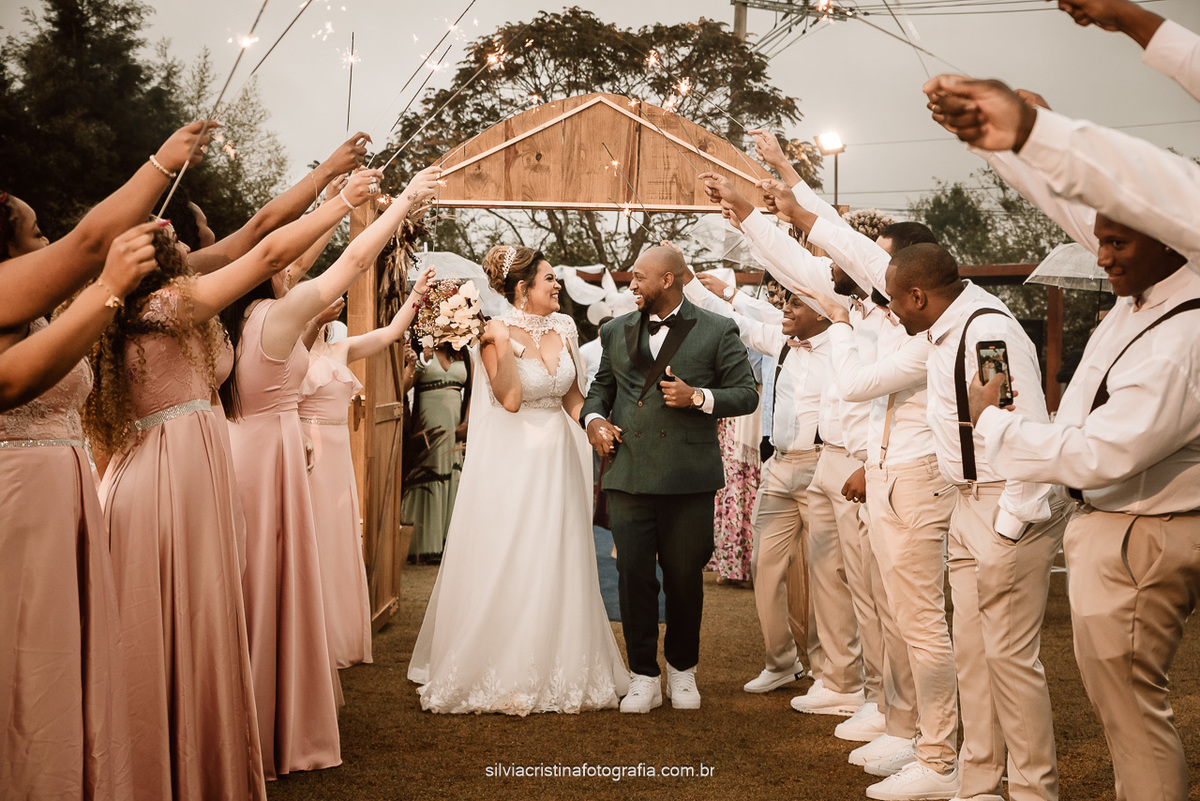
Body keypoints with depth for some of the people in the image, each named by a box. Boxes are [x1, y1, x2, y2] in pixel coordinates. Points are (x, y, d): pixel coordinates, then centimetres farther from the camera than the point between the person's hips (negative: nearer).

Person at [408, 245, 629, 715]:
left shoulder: (563, 329, 6)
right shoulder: (497, 334, -9)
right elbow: (509, 398, -20)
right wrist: (501, 342, -26)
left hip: (556, 458, 5)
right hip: (511, 459, -5)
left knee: (556, 568, 8)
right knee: (505, 567, 1)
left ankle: (560, 672, 19)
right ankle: (500, 676, 13)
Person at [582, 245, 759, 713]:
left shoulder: (716, 332, 3)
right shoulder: (617, 332, 15)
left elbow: (747, 394, 2)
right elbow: (601, 387, 24)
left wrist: (698, 397, -13)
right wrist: (594, 418, 4)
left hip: (688, 478, -2)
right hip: (628, 475, 3)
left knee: (684, 578, 6)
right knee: (634, 576, -1)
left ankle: (683, 670, 26)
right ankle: (644, 678, 11)